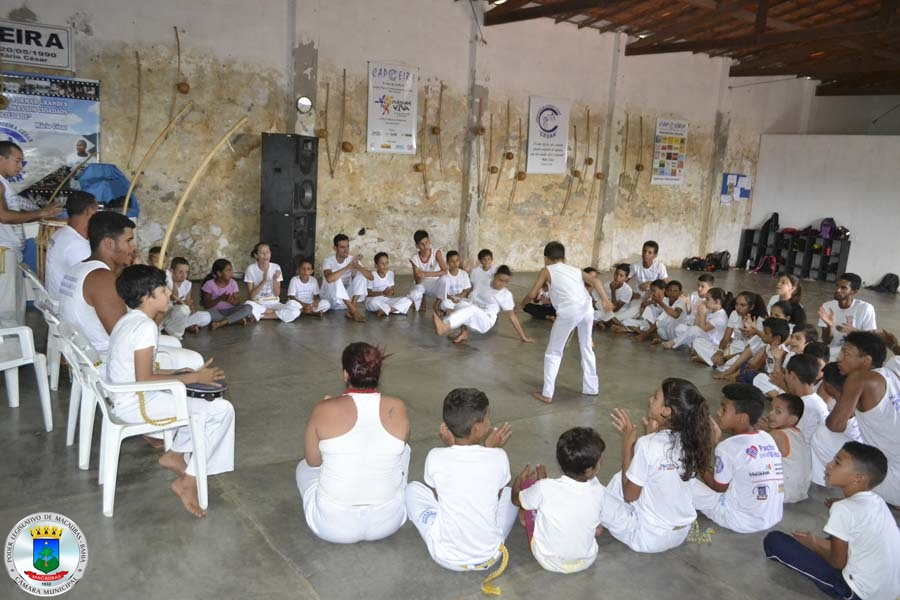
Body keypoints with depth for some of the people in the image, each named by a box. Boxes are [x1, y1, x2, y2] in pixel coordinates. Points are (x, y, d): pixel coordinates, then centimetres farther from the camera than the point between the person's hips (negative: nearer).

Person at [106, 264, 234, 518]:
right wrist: (193, 378, -17)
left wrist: (177, 373, 8)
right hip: (137, 404, -10)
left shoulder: (127, 320, 10)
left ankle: (176, 454, 19)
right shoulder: (146, 326, -20)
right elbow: (144, 379, -24)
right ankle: (188, 482, -5)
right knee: (222, 410, -12)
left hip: (124, 399, 10)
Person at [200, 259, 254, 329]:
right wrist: (220, 299, -25)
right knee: (209, 314, -39)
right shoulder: (209, 284, -9)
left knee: (248, 308, -25)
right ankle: (239, 320, -25)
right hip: (216, 312, -3)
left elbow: (237, 303, 0)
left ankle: (220, 323, -31)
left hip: (230, 311, 3)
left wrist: (231, 301, -24)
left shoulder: (233, 283, 0)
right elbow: (206, 305, -11)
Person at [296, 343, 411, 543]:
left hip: (333, 526, 0)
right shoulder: (398, 408, -10)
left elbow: (313, 461, 0)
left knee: (304, 467, 29)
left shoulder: (324, 410, -15)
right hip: (388, 522, 1)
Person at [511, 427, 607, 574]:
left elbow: (516, 499, -5)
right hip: (586, 561, 2)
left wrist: (518, 479, 17)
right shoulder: (599, 492, -22)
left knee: (529, 481, 5)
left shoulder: (545, 488, -28)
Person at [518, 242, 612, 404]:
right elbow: (595, 280, 12)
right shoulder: (575, 269, 29)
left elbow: (532, 294, 13)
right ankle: (591, 387, 35)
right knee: (586, 348, 25)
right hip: (587, 309, 5)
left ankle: (547, 393, 10)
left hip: (569, 312, -4)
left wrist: (521, 304, 31)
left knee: (553, 353, 10)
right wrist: (605, 300, 3)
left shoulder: (546, 270, 18)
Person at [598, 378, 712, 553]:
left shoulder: (647, 445, -27)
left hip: (650, 538, -6)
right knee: (620, 478, 21)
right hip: (682, 532, 7)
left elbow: (629, 495, -13)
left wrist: (627, 444, -11)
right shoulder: (689, 441, -8)